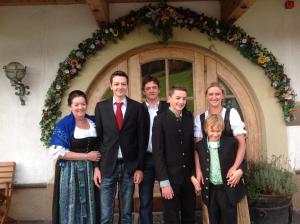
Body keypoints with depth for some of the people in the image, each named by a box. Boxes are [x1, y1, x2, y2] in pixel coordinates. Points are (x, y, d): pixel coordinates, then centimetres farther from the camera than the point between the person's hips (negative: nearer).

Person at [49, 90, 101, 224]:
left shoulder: (94, 122, 6)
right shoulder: (64, 125, -6)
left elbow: (100, 147, 16)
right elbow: (58, 152, -13)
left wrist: (97, 164, -3)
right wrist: (86, 156, -15)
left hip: (91, 171, 4)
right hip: (70, 172, -4)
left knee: (89, 206, 9)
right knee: (72, 206, 3)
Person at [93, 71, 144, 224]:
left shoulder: (137, 107, 2)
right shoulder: (101, 107, 4)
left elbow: (141, 139, 2)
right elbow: (97, 138, 3)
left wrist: (139, 167, -1)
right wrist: (96, 166, -1)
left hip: (130, 166, 0)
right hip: (107, 166, 0)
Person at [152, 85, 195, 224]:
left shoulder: (190, 118, 4)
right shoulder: (160, 119, -8)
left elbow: (192, 146, 6)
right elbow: (158, 152, -11)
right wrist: (164, 181, -15)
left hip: (189, 176, 4)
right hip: (170, 177, -4)